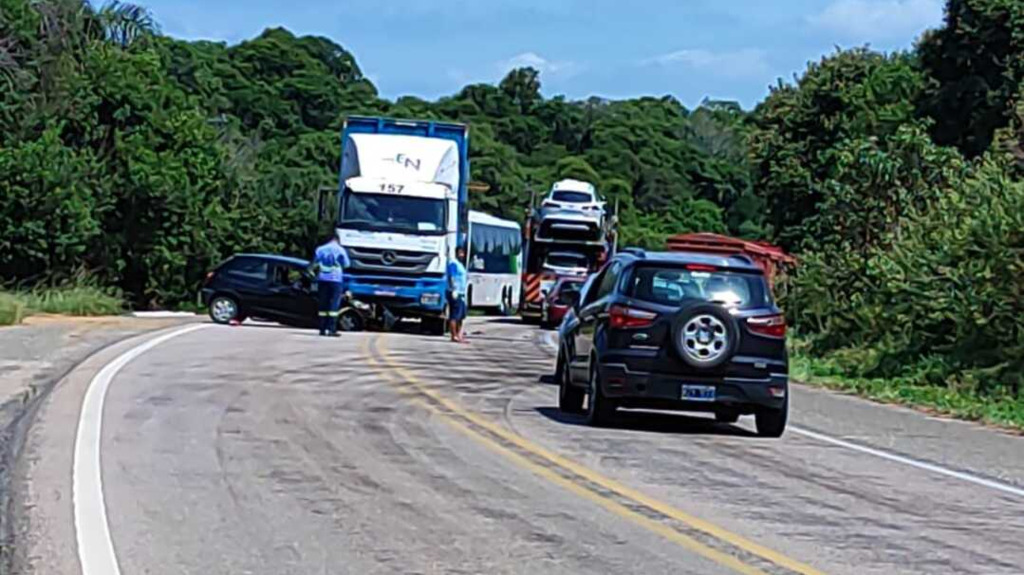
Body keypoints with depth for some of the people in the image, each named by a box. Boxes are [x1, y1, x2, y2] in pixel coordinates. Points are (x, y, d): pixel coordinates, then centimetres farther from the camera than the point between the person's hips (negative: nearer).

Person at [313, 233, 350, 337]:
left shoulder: (320, 249, 6)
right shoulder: (340, 250, -3)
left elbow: (315, 262, 14)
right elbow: (346, 264, 3)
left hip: (322, 279, 3)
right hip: (335, 279, -3)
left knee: (323, 304, 8)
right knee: (334, 305, -3)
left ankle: (322, 329, 6)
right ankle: (331, 329, -11)